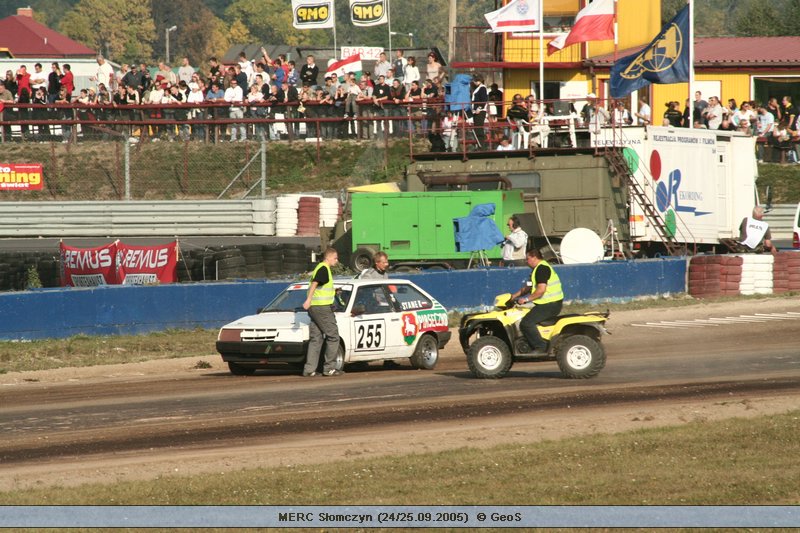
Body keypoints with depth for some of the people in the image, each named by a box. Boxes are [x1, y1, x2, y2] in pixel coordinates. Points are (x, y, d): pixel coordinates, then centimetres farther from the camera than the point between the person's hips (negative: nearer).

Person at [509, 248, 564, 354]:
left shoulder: (542, 269, -15)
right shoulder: (538, 268, 21)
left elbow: (541, 290, -23)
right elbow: (529, 286, 29)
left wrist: (526, 299, -17)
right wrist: (515, 295, 23)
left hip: (550, 305, -11)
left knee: (526, 323, -20)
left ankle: (541, 347, -18)